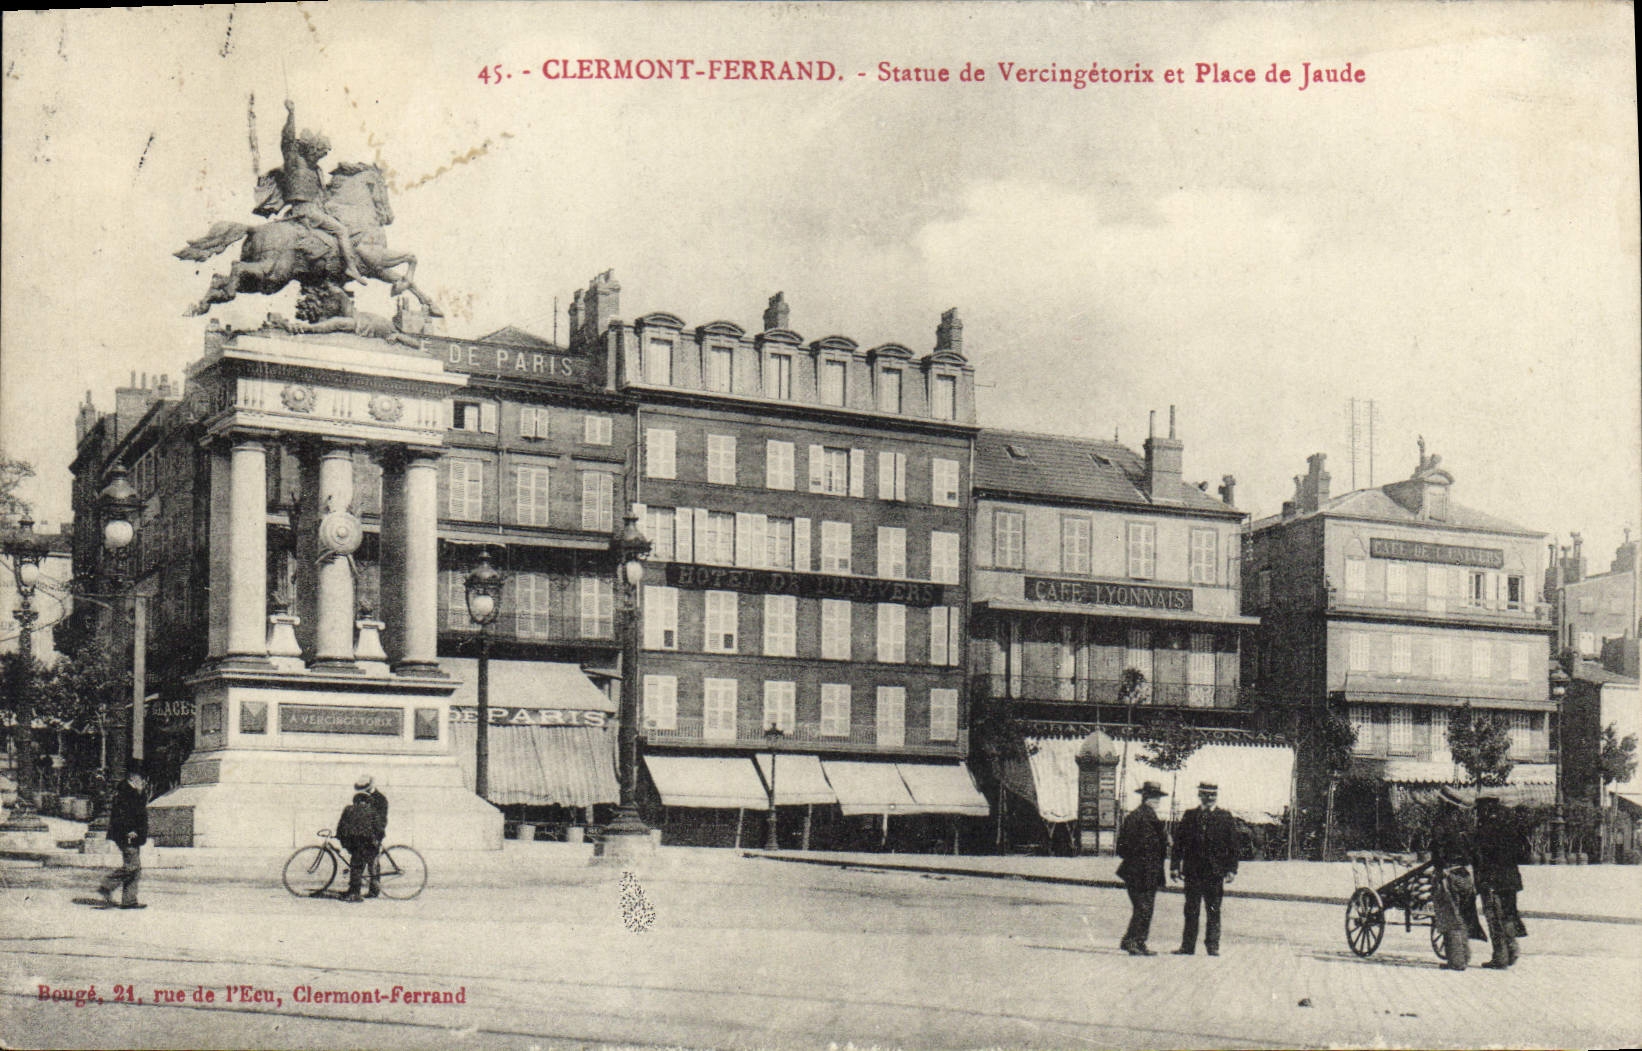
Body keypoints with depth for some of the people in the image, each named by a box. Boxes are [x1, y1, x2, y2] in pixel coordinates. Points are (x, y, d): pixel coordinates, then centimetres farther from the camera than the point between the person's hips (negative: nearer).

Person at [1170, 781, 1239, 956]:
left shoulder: (1226, 818, 5)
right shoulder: (1189, 816, 8)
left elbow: (1233, 846, 4)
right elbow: (1178, 842, 7)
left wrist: (1231, 870, -4)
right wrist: (1175, 866, 0)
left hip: (1215, 872, -1)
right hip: (1192, 871, 1)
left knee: (1214, 911, 2)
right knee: (1191, 910, 5)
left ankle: (1213, 945, 9)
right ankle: (1188, 946, 8)